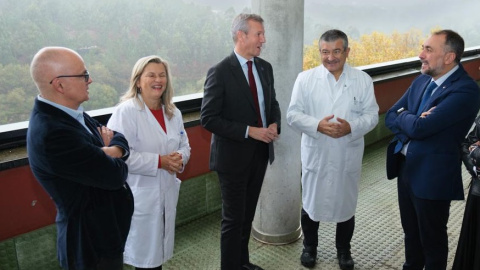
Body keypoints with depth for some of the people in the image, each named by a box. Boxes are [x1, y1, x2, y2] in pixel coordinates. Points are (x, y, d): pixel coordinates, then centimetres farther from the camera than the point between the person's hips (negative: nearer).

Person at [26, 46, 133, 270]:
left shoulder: (69, 114, -1)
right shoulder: (53, 134, -31)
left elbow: (119, 138, 5)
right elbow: (115, 175, -27)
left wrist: (114, 150, -17)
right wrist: (112, 158, -4)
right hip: (92, 242, -9)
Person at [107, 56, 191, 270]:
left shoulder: (173, 112, 7)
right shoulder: (126, 111, -16)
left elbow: (184, 146, 12)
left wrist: (180, 159, -10)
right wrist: (159, 161, -23)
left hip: (166, 193, 7)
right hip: (139, 196, -6)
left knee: (159, 251, 21)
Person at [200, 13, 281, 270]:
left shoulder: (265, 67, 4)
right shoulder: (220, 72, -16)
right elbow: (208, 119, -18)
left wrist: (274, 124, -7)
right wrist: (249, 131, -23)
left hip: (260, 152, 7)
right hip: (234, 155, -6)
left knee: (247, 215, 21)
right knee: (234, 218, 7)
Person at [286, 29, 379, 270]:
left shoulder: (363, 80, -1)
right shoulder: (305, 79, -5)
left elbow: (371, 115, -2)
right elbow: (293, 115, -7)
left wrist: (352, 127, -22)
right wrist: (317, 125, -24)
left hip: (348, 157, 1)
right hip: (315, 155, 0)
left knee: (346, 204, 16)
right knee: (311, 203, 15)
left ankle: (343, 250, 40)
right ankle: (309, 246, 39)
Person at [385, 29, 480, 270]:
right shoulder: (422, 80, 5)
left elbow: (420, 127, -28)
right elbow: (390, 116, 5)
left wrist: (402, 117, -8)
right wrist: (410, 121, -16)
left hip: (432, 175, -7)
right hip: (405, 167, 8)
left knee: (432, 238, 13)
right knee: (411, 230, 25)